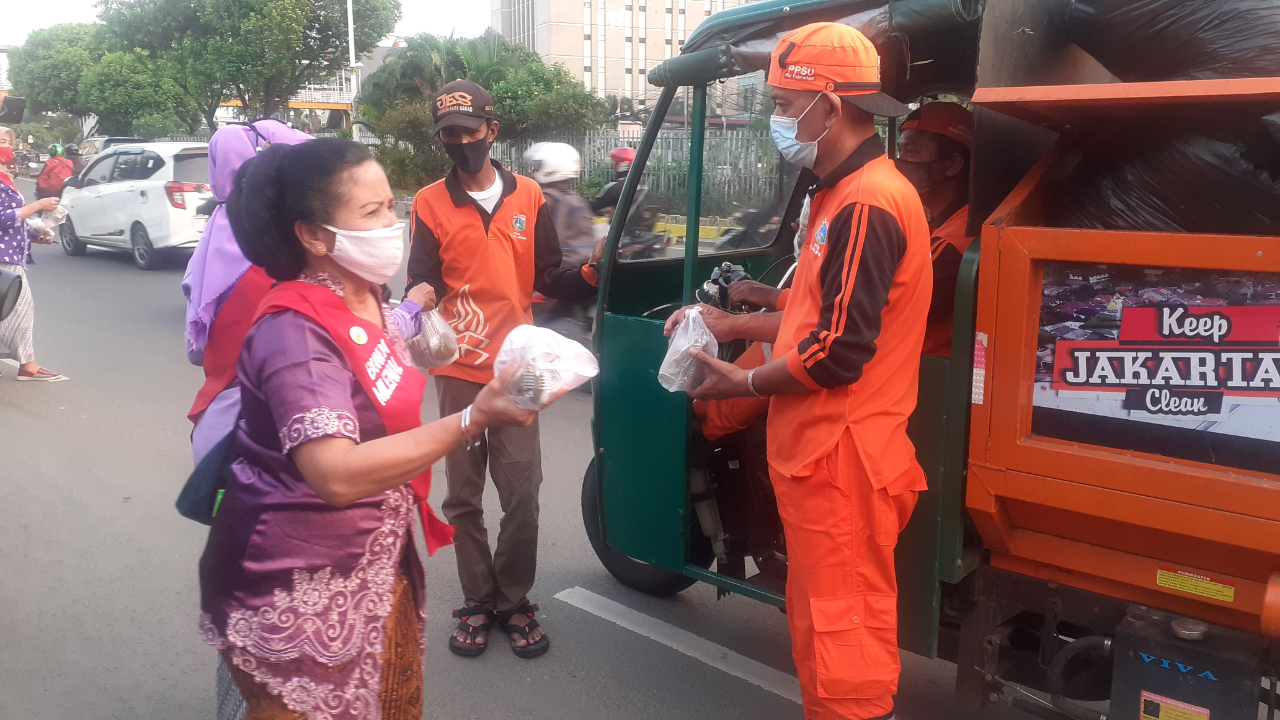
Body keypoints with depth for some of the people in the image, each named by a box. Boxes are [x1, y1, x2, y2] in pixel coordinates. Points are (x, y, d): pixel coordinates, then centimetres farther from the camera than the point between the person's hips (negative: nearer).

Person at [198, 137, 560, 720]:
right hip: (297, 592, -8)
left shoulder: (365, 297, 4)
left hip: (375, 564, 8)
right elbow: (338, 474, -35)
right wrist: (472, 420, -37)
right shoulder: (294, 331, -24)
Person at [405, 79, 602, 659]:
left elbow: (547, 280, 6)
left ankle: (513, 600, 18)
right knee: (463, 497, 8)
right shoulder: (430, 204, 2)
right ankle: (478, 602, 22)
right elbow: (421, 286, -8)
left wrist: (591, 269, -11)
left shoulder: (528, 196, 7)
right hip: (458, 372, 0)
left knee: (522, 495, 1)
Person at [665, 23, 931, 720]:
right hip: (819, 453, 10)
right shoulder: (846, 194, 15)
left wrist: (744, 383, -9)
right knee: (820, 618, 21)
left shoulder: (866, 205, -19)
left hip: (842, 461, -10)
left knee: (840, 630, 1)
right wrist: (735, 324, 16)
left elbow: (839, 354, -23)